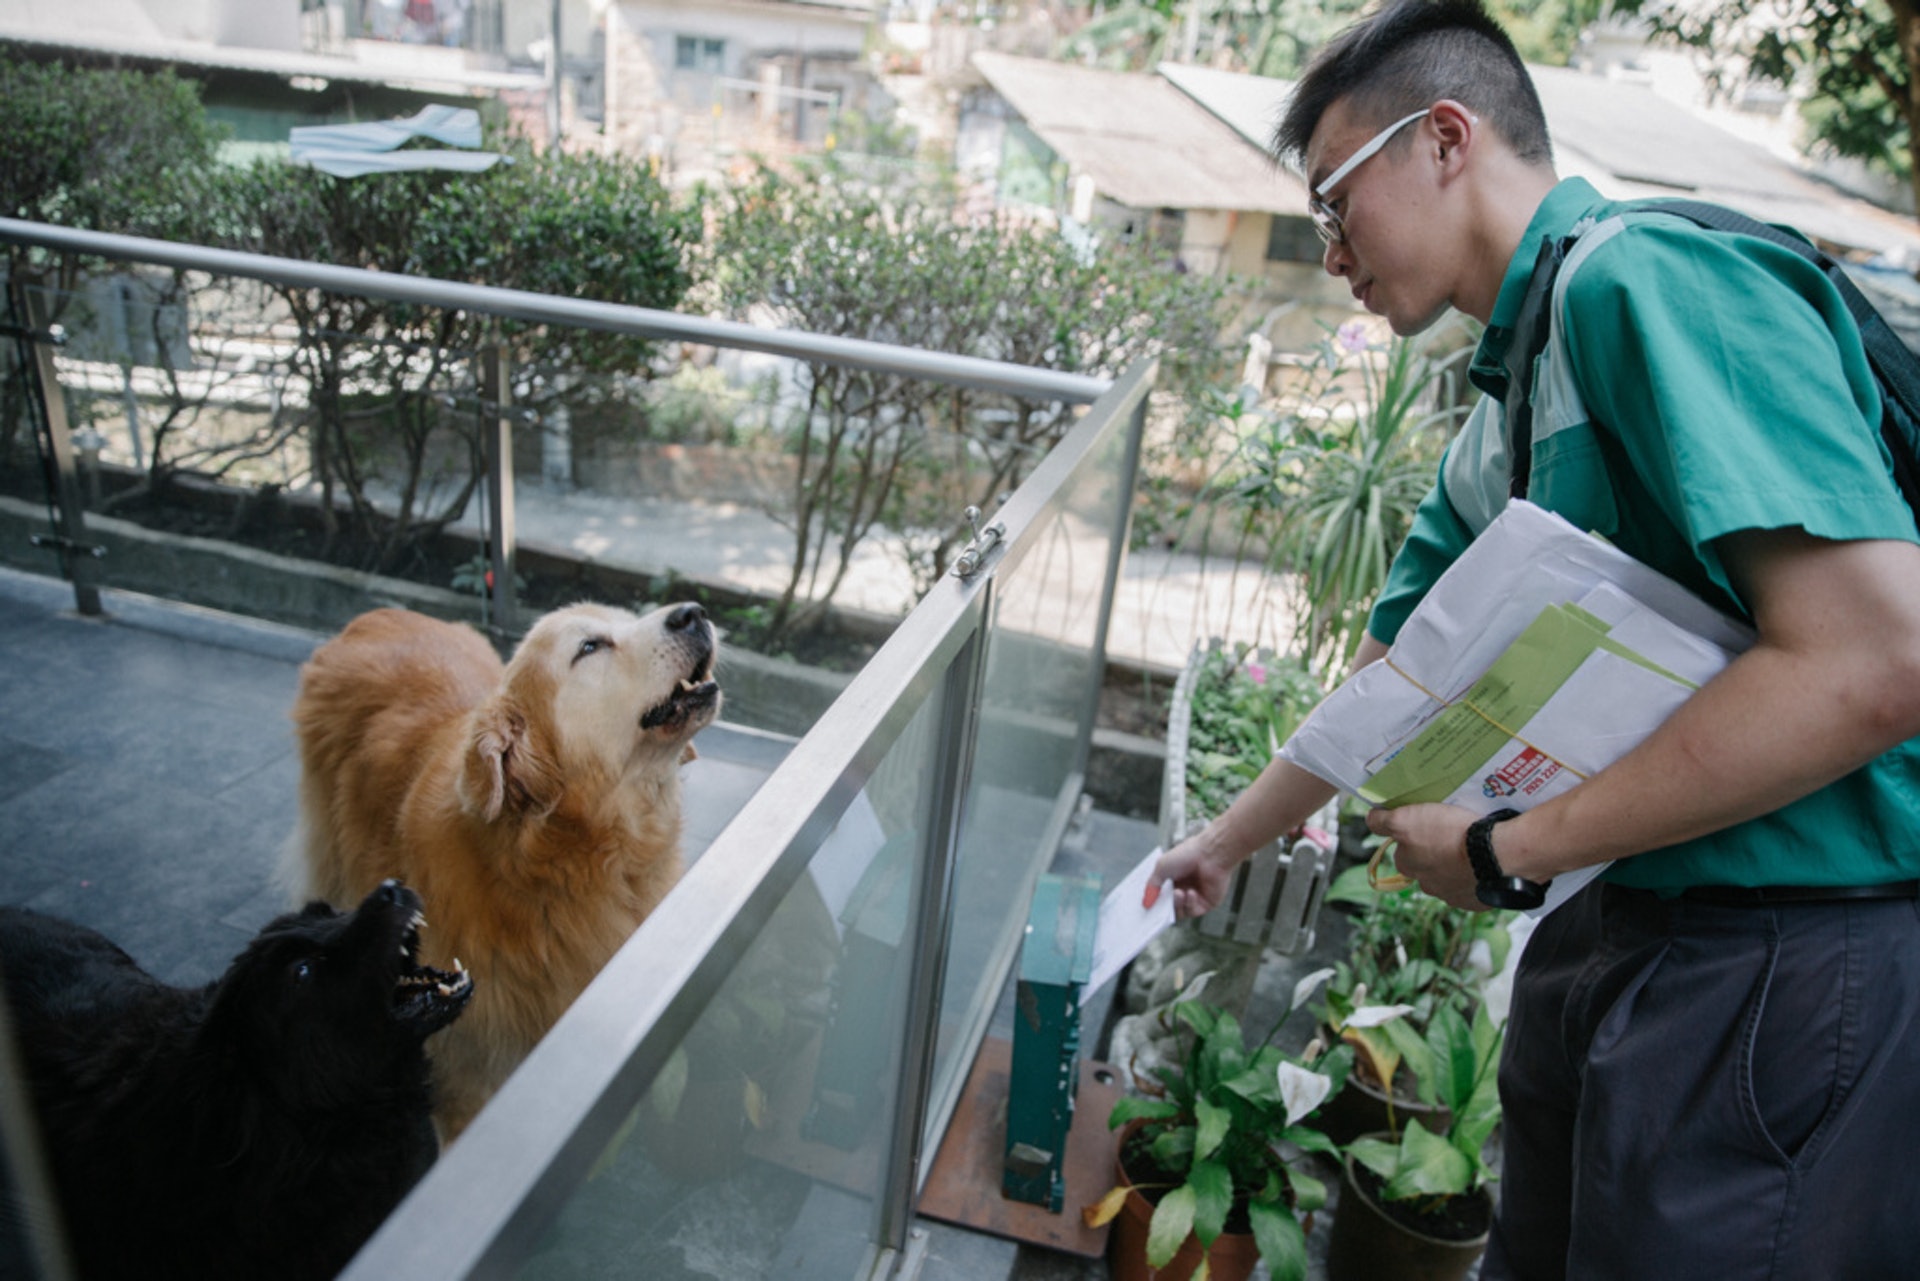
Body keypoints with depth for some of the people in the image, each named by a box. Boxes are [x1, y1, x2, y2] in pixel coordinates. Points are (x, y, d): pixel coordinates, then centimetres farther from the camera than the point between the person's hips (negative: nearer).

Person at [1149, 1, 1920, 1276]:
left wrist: (1503, 850, -16)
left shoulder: (1644, 278, -16)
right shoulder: (1497, 428, 13)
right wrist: (1225, 844, 30)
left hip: (1804, 952, -8)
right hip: (1641, 933, 9)